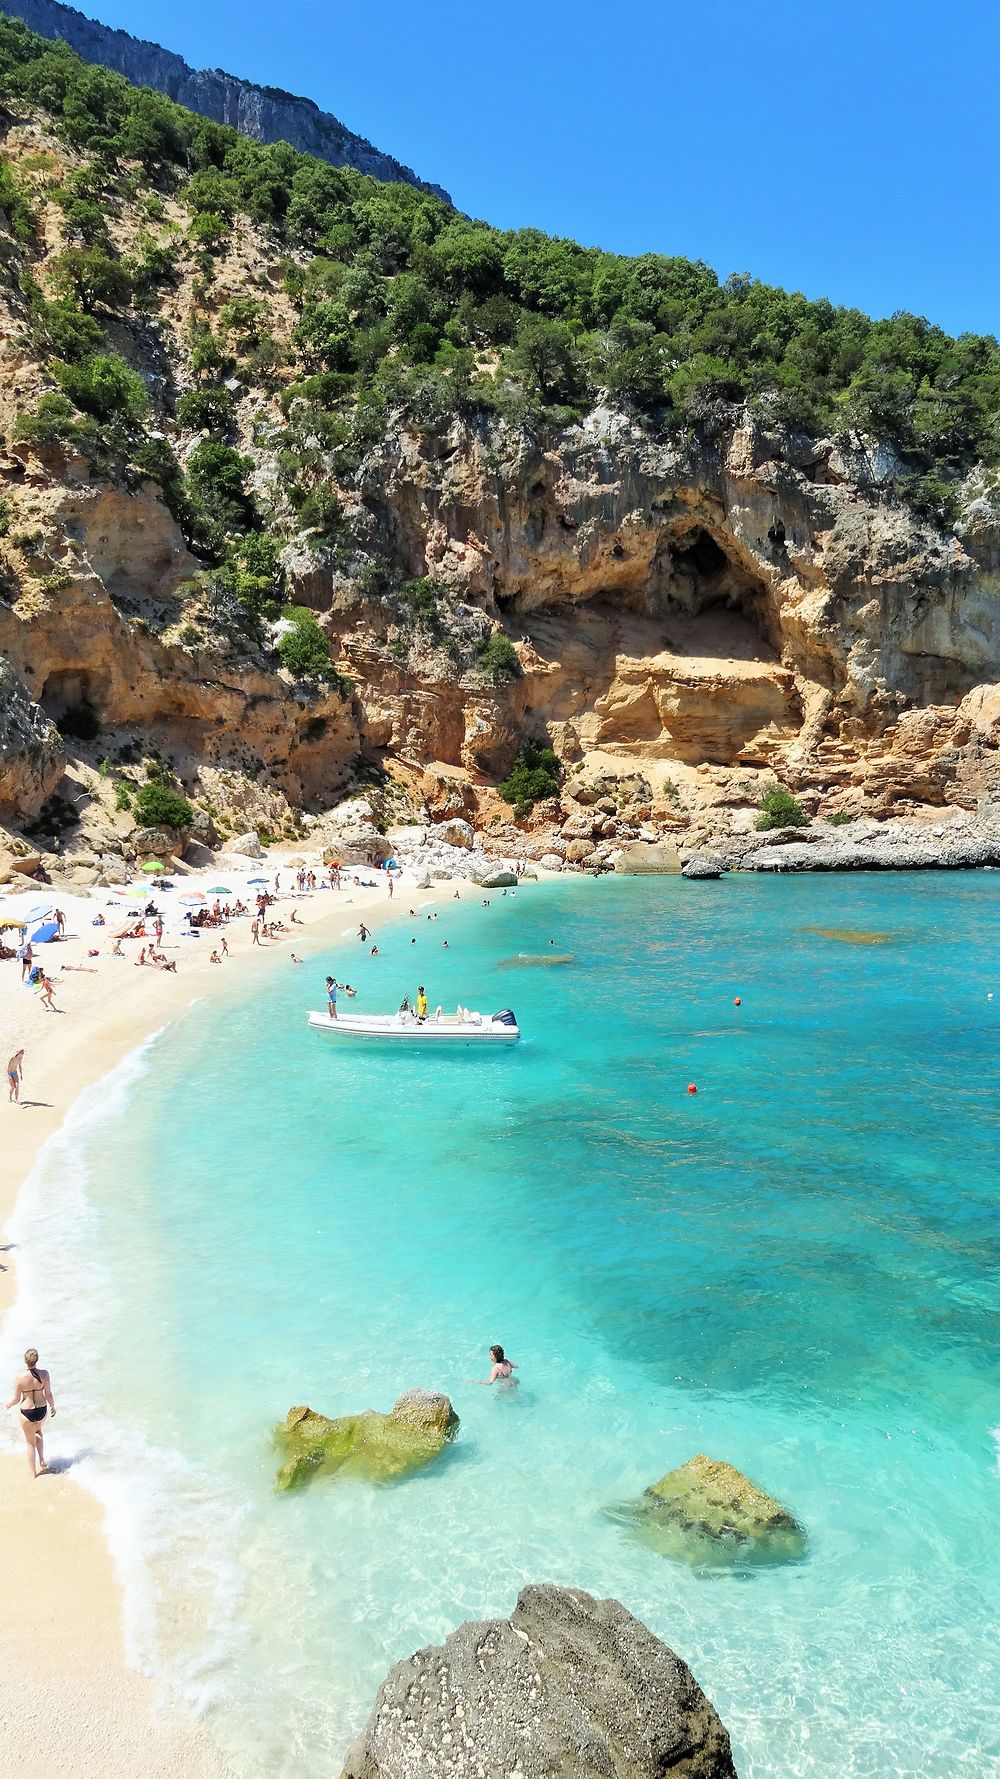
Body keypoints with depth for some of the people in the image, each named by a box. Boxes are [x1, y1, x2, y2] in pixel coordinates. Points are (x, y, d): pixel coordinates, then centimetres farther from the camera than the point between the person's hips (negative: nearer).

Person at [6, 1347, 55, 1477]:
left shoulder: (20, 1378, -21)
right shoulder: (44, 1374, -17)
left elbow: (16, 1399, -10)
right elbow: (48, 1394, -8)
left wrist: (8, 1404, 13)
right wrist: (53, 1406, 11)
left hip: (27, 1412, -2)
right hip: (42, 1409, 2)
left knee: (30, 1442, 19)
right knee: (38, 1431, 35)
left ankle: (34, 1472, 31)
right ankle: (42, 1460, 28)